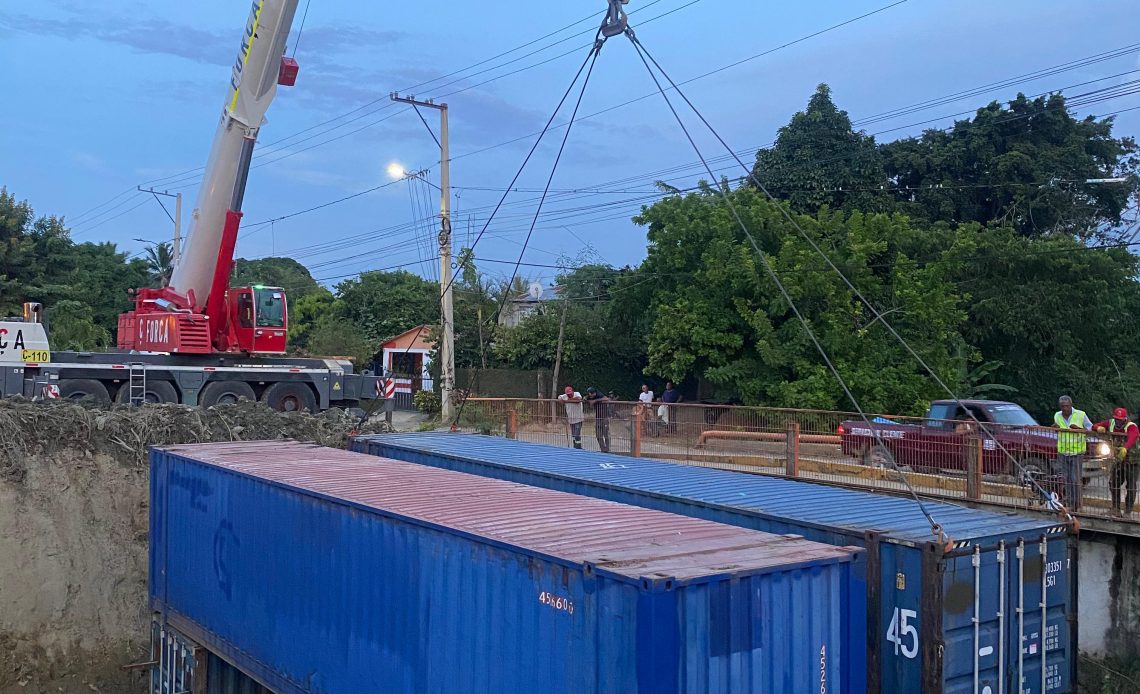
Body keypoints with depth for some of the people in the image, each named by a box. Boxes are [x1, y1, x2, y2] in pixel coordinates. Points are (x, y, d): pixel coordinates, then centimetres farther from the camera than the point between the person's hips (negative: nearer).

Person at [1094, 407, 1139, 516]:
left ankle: (1128, 511, 12)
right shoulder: (1111, 423, -5)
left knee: (1131, 487, 1)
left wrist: (1124, 449, -65)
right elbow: (1095, 426, 0)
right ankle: (1116, 508, 19)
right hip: (1118, 460, 5)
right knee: (1113, 484, 6)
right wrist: (1099, 428, -26)